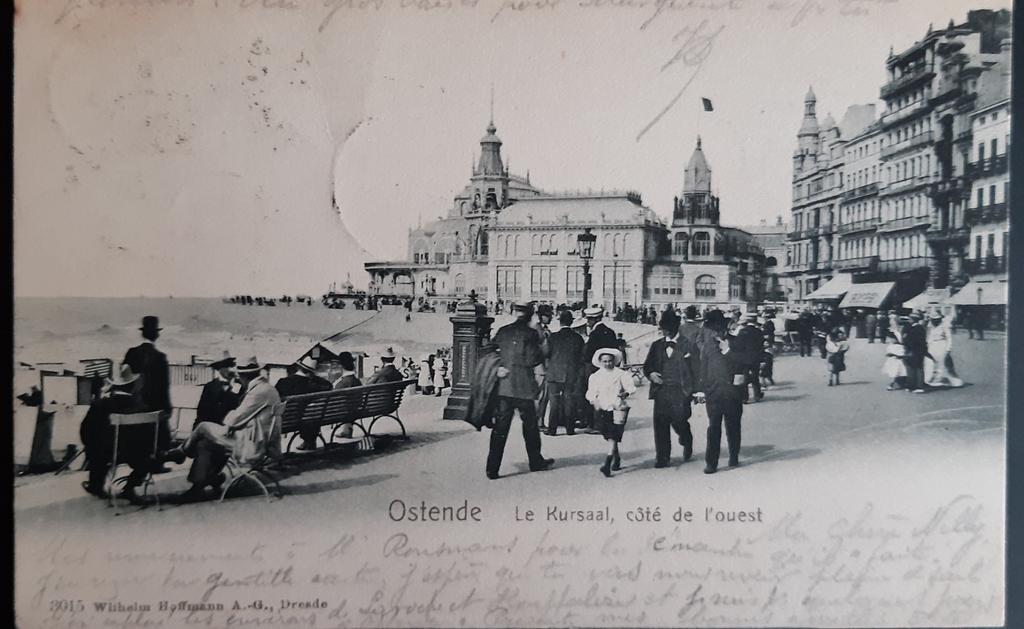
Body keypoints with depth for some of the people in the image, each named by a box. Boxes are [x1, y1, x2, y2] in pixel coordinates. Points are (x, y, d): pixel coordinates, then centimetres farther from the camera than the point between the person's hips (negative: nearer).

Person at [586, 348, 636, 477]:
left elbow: (630, 387, -5)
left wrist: (626, 393, -26)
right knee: (609, 437, 10)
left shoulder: (621, 374, 1)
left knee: (613, 437, -14)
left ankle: (607, 464, -21)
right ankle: (617, 459, 31)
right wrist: (593, 400, -13)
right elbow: (591, 392, 8)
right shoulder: (595, 376, 10)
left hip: (617, 408, -4)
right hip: (603, 409, 4)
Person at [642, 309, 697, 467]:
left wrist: (695, 390, -8)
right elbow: (647, 365, 17)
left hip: (680, 390, -3)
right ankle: (662, 458, 5)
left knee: (679, 421, -6)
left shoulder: (687, 344, 1)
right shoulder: (657, 345, 14)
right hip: (661, 390, 3)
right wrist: (651, 374, -6)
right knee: (660, 423, -3)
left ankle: (687, 443, 28)